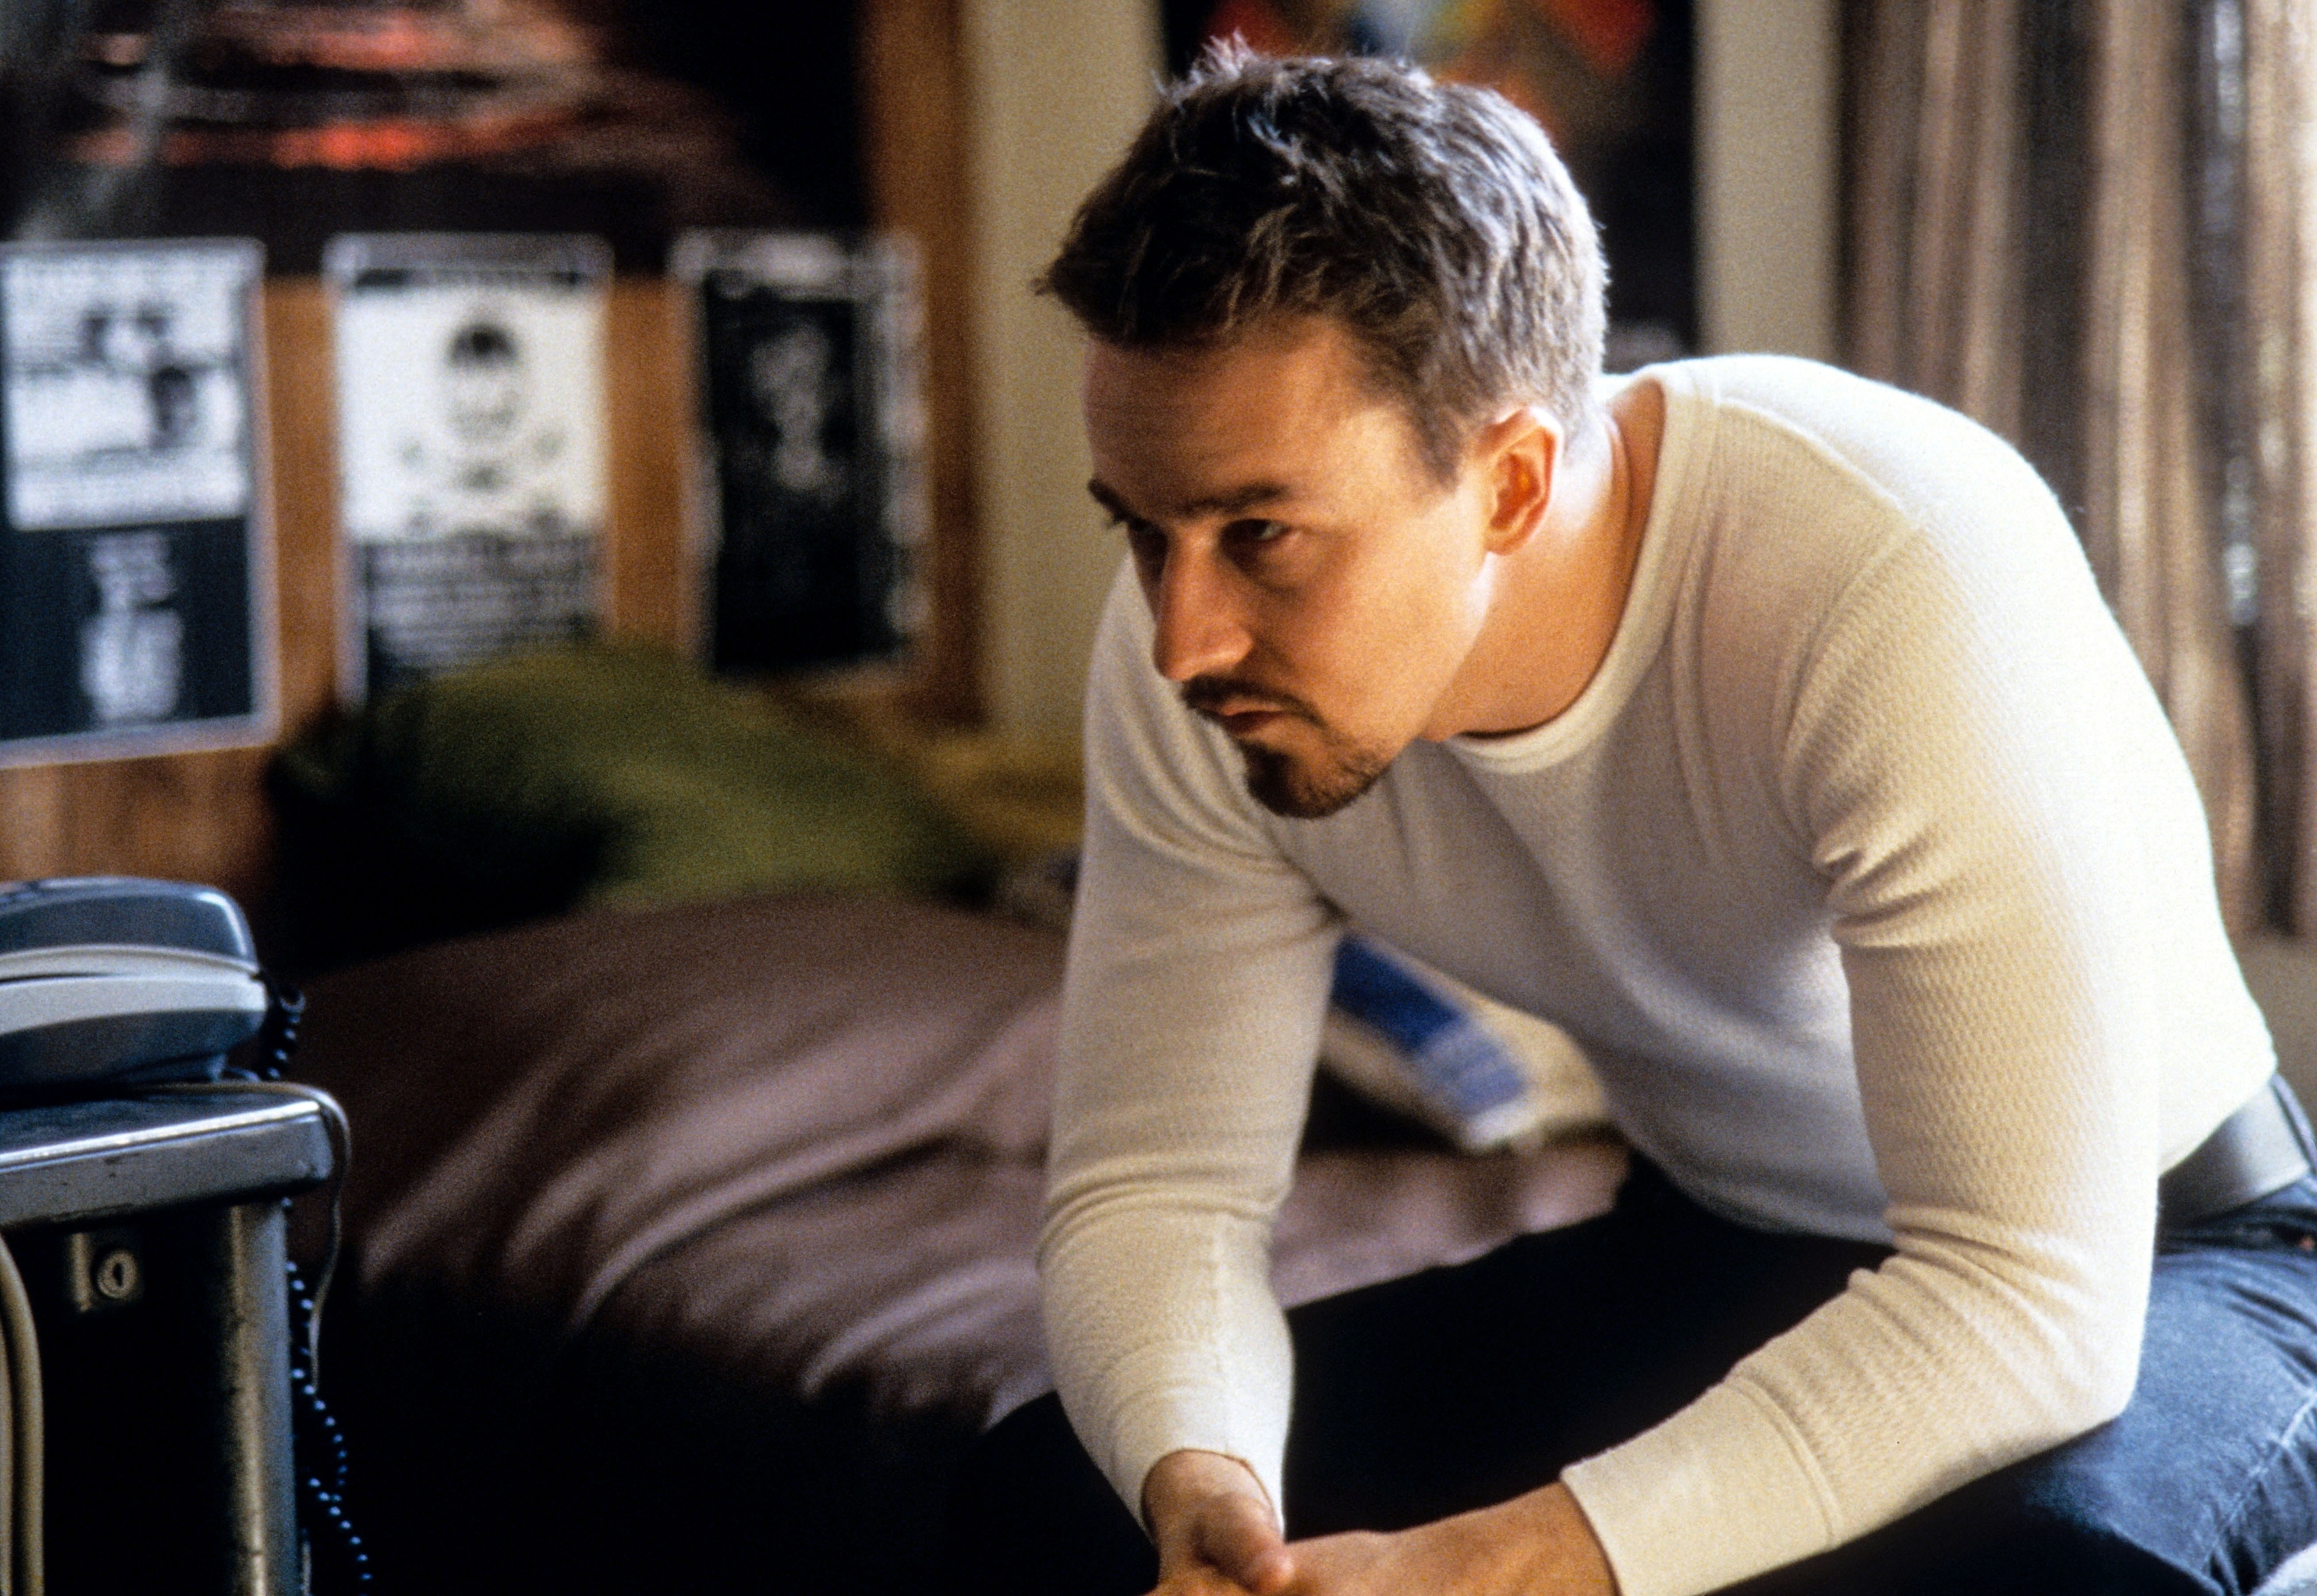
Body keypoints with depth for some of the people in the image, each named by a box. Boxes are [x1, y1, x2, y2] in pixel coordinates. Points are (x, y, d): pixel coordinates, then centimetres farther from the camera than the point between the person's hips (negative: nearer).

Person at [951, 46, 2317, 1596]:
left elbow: (2031, 1297, -36)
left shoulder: (1901, 579, -34)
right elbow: (1154, 1183, -10)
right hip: (1710, 1254, 4)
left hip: (2149, 1260, -3)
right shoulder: (1196, 664, -17)